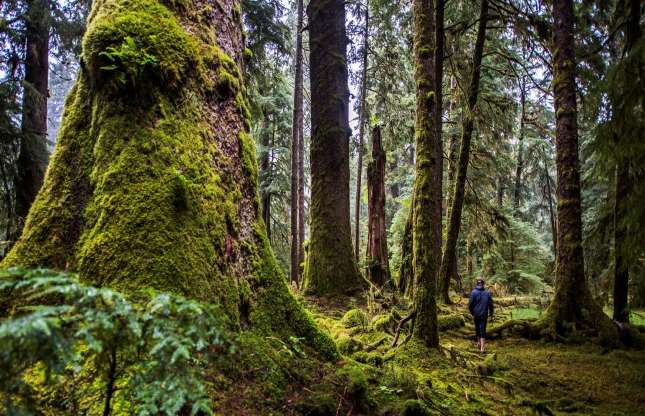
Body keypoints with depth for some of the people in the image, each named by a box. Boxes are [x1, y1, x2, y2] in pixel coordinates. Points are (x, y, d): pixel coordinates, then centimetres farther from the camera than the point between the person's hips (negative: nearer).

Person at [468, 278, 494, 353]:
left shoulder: (473, 292, -7)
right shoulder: (488, 293, -2)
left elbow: (470, 304, -9)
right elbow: (490, 304, 1)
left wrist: (472, 312, 8)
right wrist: (491, 313, 15)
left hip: (476, 314, 0)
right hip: (484, 315, 0)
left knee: (477, 328, 19)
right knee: (483, 330, 1)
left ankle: (479, 343, 33)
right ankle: (482, 347, -6)